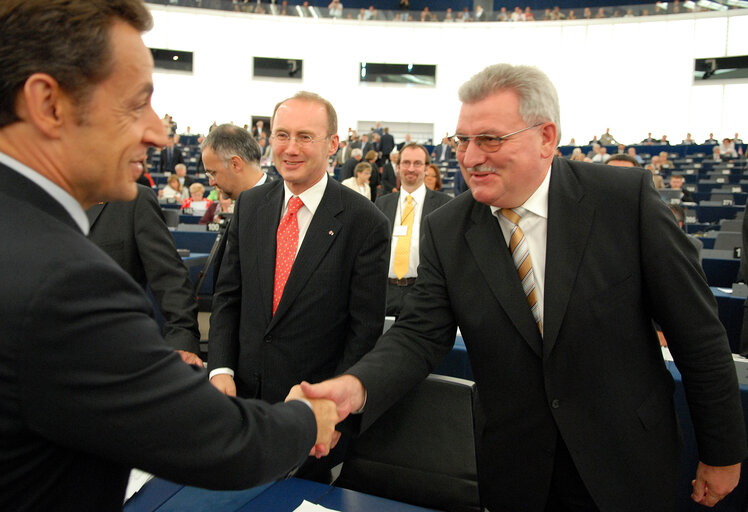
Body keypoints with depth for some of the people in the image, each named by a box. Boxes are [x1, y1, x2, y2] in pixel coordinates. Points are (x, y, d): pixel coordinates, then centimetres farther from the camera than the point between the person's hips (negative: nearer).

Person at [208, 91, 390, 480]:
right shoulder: (249, 205, 2)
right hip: (242, 394, 4)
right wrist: (221, 369, -5)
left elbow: (365, 328, -11)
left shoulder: (365, 223, -13)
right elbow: (227, 295, 6)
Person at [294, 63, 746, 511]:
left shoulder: (627, 196, -15)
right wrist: (355, 387, -30)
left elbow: (696, 329, -9)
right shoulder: (446, 230, -7)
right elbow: (419, 335, -10)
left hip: (629, 466, -1)